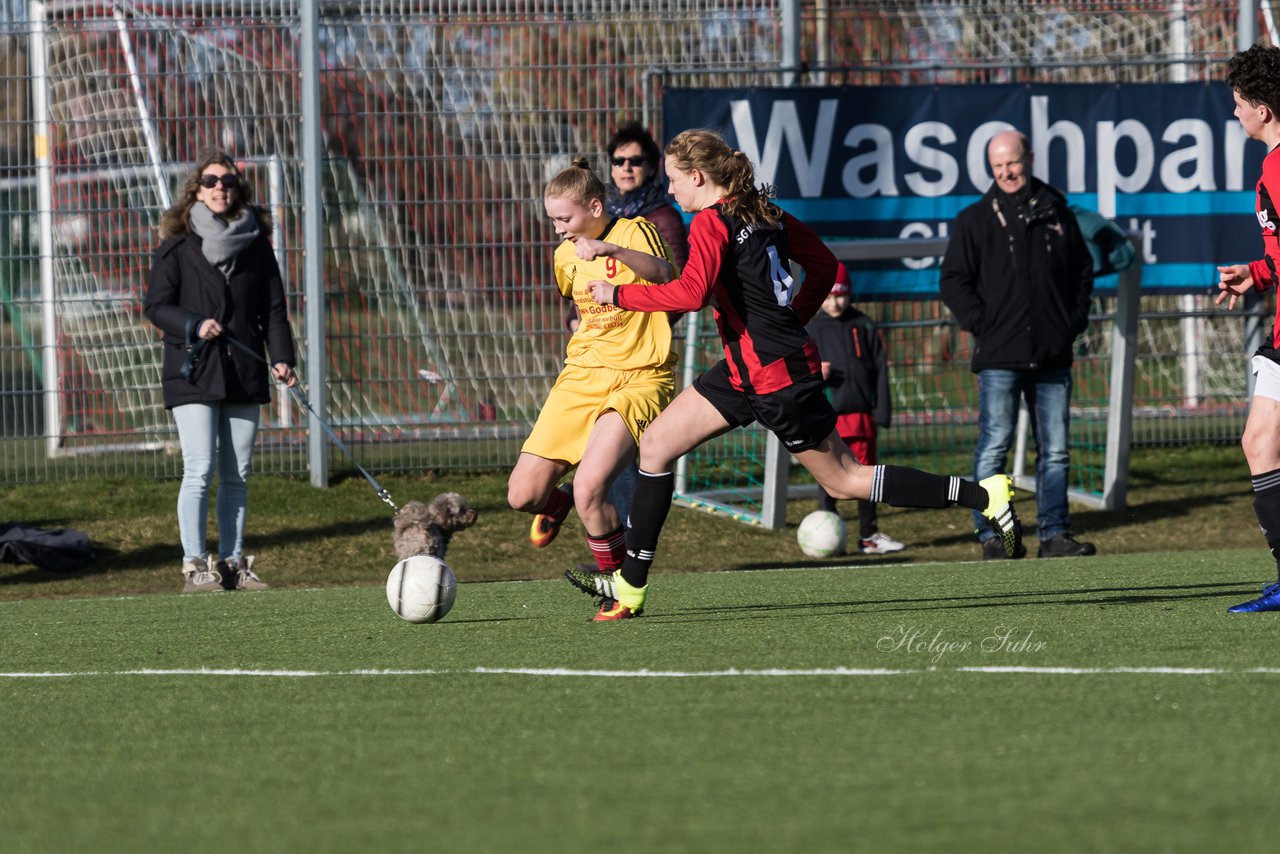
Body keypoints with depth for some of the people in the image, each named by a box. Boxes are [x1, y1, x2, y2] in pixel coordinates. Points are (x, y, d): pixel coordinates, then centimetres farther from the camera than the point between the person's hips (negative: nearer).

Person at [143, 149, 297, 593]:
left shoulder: (256, 244, 10)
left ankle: (233, 563, 12)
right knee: (200, 470, -11)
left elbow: (273, 308, 11)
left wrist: (281, 357, -3)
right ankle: (194, 566, -7)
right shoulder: (177, 247, 0)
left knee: (237, 474, 6)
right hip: (193, 374, -4)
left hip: (244, 374, 4)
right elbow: (156, 305, -1)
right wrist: (194, 326, -17)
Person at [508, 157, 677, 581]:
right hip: (581, 377, 6)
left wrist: (613, 249, -48)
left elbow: (664, 273, -33)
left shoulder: (635, 232, -9)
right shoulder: (566, 254, 12)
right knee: (522, 495, -3)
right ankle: (557, 503, 35)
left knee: (589, 491, -25)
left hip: (638, 381, -6)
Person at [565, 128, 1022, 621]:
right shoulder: (762, 213, 10)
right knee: (657, 443, 8)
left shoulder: (711, 223, -16)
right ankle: (629, 586, 9)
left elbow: (691, 293, -31)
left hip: (776, 377, -10)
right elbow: (825, 267, 15)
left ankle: (984, 495, 4)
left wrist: (619, 295, -20)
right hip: (744, 371, 10)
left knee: (843, 480, 0)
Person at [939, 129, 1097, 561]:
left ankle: (1054, 533, 9)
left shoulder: (1057, 214, 12)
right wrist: (982, 325, -8)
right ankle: (991, 535, -2)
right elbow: (954, 282, 2)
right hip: (999, 358, -3)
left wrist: (1075, 322, 10)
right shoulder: (975, 220, 3)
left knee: (1055, 451, 5)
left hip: (1052, 358, 3)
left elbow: (1083, 271, 22)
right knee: (994, 447, -6)